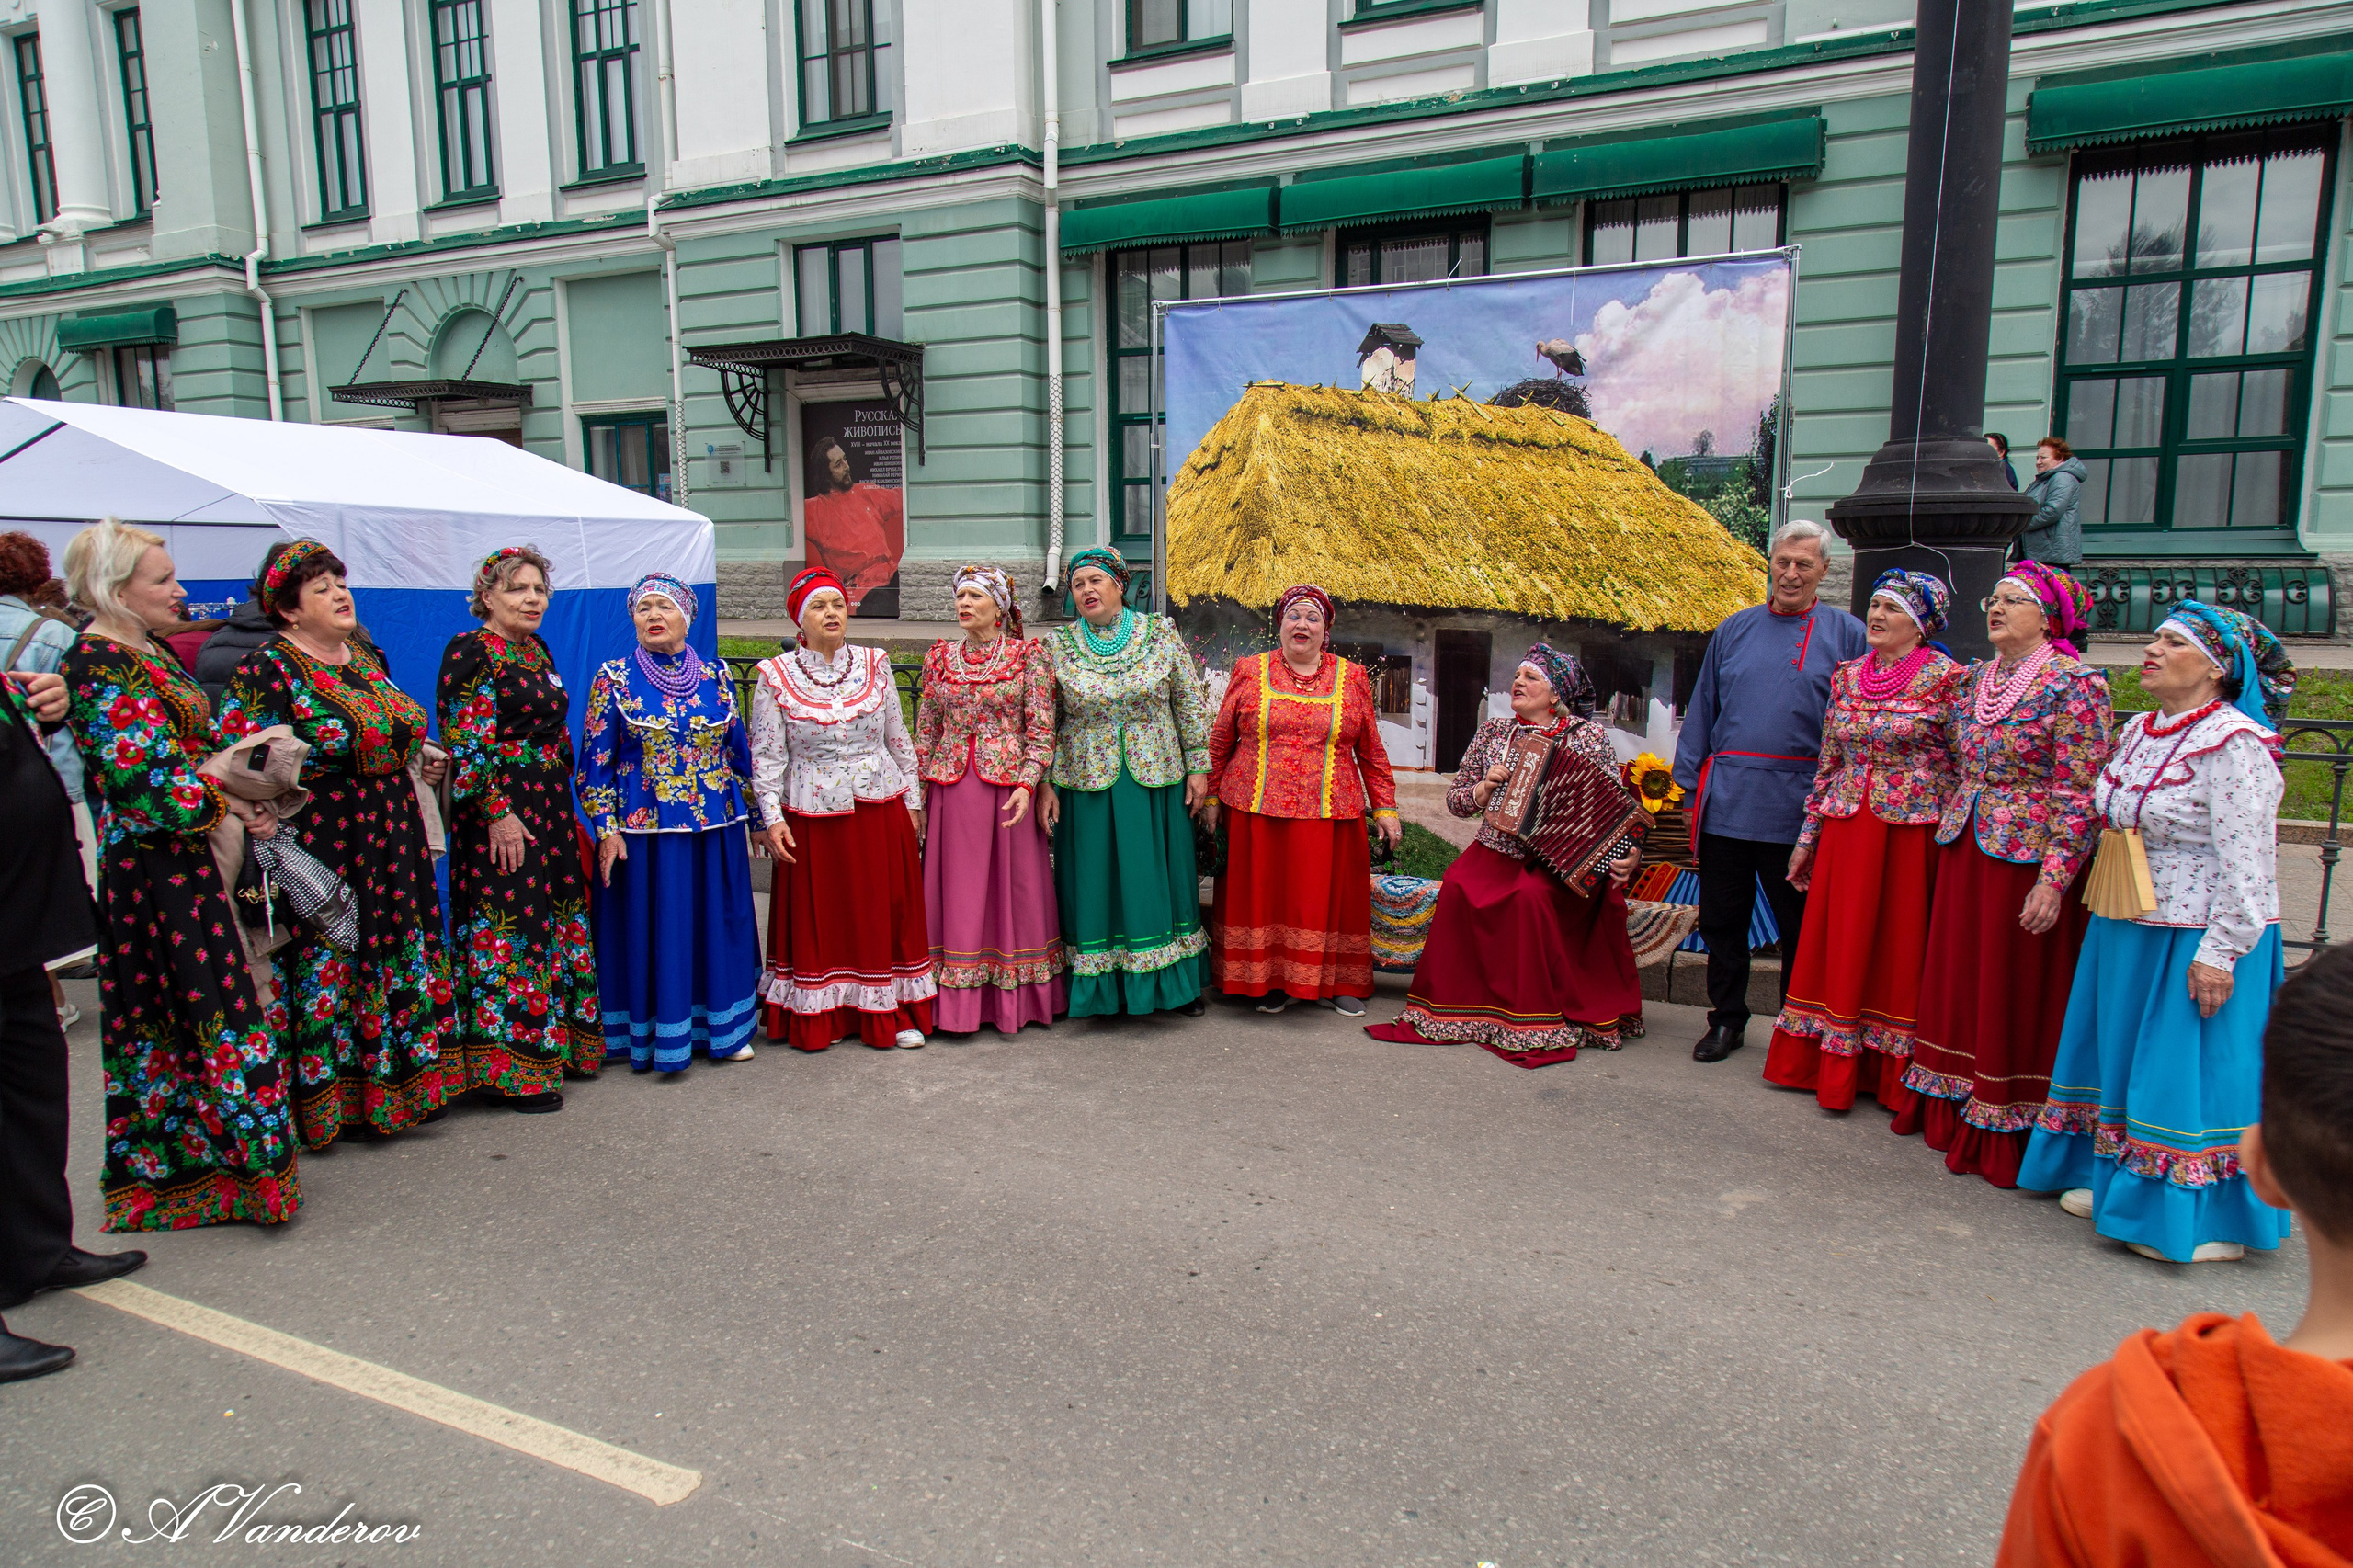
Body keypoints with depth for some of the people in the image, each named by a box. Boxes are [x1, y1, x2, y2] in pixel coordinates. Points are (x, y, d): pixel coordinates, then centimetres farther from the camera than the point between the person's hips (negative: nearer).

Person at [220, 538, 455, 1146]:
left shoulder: (365, 655, 13)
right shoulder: (267, 669, -9)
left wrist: (420, 762, 10)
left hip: (391, 839, 8)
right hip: (322, 846, -7)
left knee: (402, 956, 12)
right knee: (328, 965, 0)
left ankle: (403, 1084, 24)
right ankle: (337, 1101, 12)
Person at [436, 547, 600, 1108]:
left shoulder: (538, 650, 15)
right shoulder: (471, 652, -10)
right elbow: (465, 743, -16)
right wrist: (499, 813, -19)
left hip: (551, 806, 9)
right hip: (501, 813, -9)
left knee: (557, 920, 14)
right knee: (508, 928, -6)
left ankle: (557, 1044, 26)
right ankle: (510, 1068, 2)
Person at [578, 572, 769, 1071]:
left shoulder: (715, 676, 5)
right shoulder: (614, 678, -2)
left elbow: (740, 751, 11)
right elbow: (595, 760, -3)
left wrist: (757, 819, 12)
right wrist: (606, 829, -10)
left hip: (715, 827, 3)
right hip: (645, 829, -3)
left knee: (717, 925, 10)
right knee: (652, 930, 3)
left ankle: (722, 1027, 23)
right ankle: (657, 1036, 15)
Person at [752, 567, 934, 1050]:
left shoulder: (874, 665, 4)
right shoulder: (776, 676, -3)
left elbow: (898, 739, 9)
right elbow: (766, 754, -2)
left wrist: (913, 800, 8)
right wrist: (773, 818, -7)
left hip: (881, 810, 2)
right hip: (813, 816, -2)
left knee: (887, 911, 7)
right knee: (818, 917, 7)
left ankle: (892, 1013, 19)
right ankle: (820, 1016, 21)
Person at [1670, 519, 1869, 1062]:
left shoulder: (1846, 634, 4)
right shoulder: (1735, 630, 12)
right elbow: (1702, 710, 14)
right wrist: (1691, 788, 10)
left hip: (1799, 808, -3)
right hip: (1727, 802, 3)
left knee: (1800, 925, 7)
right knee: (1721, 917, 10)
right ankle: (1726, 1018, 25)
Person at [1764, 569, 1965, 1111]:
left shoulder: (1944, 677, -4)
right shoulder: (1847, 676, 10)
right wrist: (1808, 838, 13)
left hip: (1910, 832, -4)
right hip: (1846, 829, 5)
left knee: (1899, 942, 3)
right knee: (1842, 943, 8)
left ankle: (1893, 1075, 17)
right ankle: (1835, 1071, 20)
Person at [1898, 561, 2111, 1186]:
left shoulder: (2074, 684, -10)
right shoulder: (1976, 679, 11)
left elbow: (2079, 792, -14)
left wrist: (2054, 877, -19)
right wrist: (1948, 838, 14)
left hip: (2027, 854, -7)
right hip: (1964, 849, 7)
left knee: (2015, 989, 1)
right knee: (1958, 976, 13)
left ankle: (2004, 1129, 12)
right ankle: (1953, 1108, 26)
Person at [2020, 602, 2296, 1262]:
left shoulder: (2234, 743, -16)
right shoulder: (2137, 732, 9)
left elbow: (2246, 861, -20)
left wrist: (2220, 951, -21)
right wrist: (2110, 912, 18)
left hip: (2197, 941, -8)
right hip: (2125, 932, 8)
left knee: (2193, 1070, 0)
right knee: (2121, 1053, 16)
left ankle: (2210, 1220, 13)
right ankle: (2115, 1179, 30)